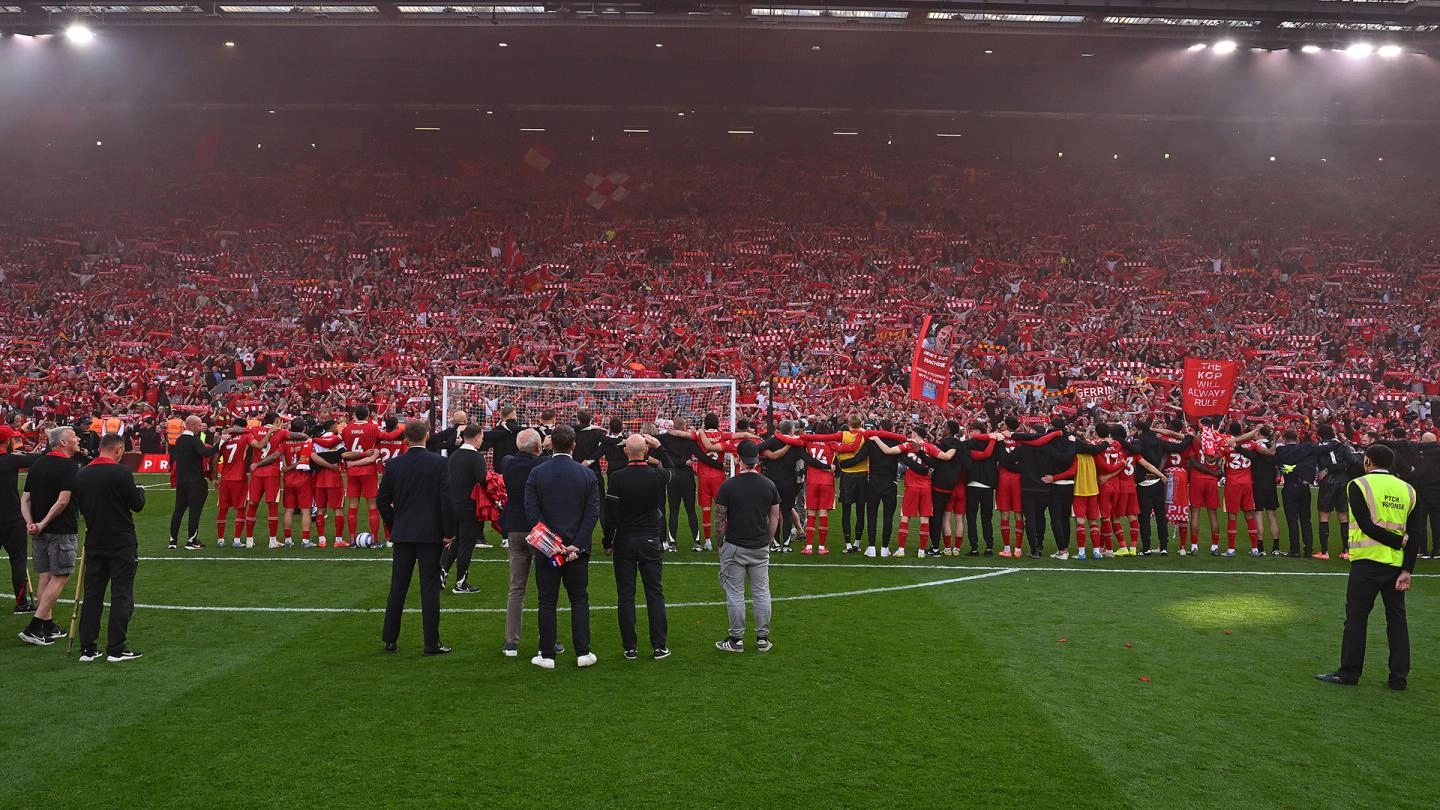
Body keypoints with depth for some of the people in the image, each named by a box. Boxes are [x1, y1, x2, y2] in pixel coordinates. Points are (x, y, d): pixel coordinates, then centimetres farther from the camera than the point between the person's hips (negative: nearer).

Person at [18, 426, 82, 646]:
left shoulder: (37, 464, 12)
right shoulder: (69, 466, -12)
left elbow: (25, 498, 8)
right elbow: (63, 501, -20)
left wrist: (30, 522, -2)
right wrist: (43, 524, -12)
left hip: (39, 531, 8)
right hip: (61, 530, -8)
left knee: (45, 576, 13)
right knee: (60, 576, -2)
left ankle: (48, 627, 19)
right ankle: (34, 628, -7)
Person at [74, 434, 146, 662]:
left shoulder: (81, 475, 3)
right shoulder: (121, 472, -14)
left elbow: (79, 506, 13)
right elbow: (137, 504, -9)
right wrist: (140, 491, 11)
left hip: (94, 542, 6)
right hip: (122, 543, -5)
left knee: (92, 594, 11)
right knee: (122, 596, 1)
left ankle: (87, 649, 13)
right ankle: (116, 649, 1)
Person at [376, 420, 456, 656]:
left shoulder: (395, 464, 0)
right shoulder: (438, 463, -8)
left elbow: (381, 500, 4)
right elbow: (446, 499, -11)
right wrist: (449, 532, -3)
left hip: (402, 534, 3)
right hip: (430, 534, -3)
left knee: (398, 588, 12)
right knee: (430, 588, 1)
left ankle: (390, 639, 17)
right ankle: (431, 643, 3)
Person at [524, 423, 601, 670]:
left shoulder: (536, 473, -5)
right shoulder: (587, 474, -3)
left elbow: (531, 511, -9)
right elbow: (593, 513, -7)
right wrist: (576, 545, -8)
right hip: (577, 549, 1)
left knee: (547, 602, 7)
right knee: (580, 600, 11)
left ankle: (547, 655, 10)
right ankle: (583, 653, 10)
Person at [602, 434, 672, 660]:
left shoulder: (617, 477, -12)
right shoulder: (657, 475, -6)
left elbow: (611, 514, -10)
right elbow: (668, 472, 21)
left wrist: (608, 543, 0)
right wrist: (657, 462, 33)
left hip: (624, 541, -1)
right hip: (651, 541, 1)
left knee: (626, 595, 5)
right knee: (655, 593, 7)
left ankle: (630, 647, 8)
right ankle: (659, 646, 7)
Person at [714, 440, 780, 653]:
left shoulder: (728, 486, -11)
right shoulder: (769, 485, -1)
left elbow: (720, 519, -6)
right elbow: (775, 518, 5)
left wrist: (721, 542, 8)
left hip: (734, 547, -3)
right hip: (760, 547, 3)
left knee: (735, 594, 5)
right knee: (761, 593, 10)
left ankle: (736, 639, 10)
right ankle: (762, 638, 15)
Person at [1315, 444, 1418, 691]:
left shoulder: (1358, 485, -6)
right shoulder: (1407, 489, 8)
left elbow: (1367, 526, -15)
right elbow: (1413, 535, 3)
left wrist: (1399, 541, -7)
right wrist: (1407, 570, 1)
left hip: (1368, 560, -4)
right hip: (1397, 564, 5)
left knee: (1356, 616, 2)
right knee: (1396, 618, 11)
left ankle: (1349, 673, 6)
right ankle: (1399, 677, 12)